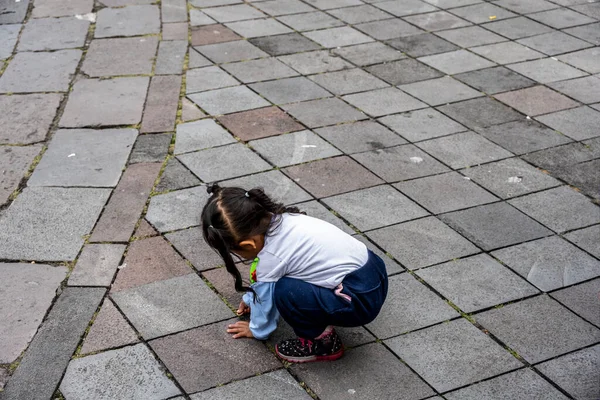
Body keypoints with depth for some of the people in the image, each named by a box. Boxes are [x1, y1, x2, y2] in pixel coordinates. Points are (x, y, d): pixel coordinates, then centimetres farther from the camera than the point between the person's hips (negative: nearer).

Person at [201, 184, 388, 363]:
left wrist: (257, 329, 17)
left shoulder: (272, 256, -20)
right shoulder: (278, 219, 3)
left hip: (362, 299, -9)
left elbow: (265, 296, -1)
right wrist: (250, 298, 33)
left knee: (285, 292, -18)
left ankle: (323, 342, 1)